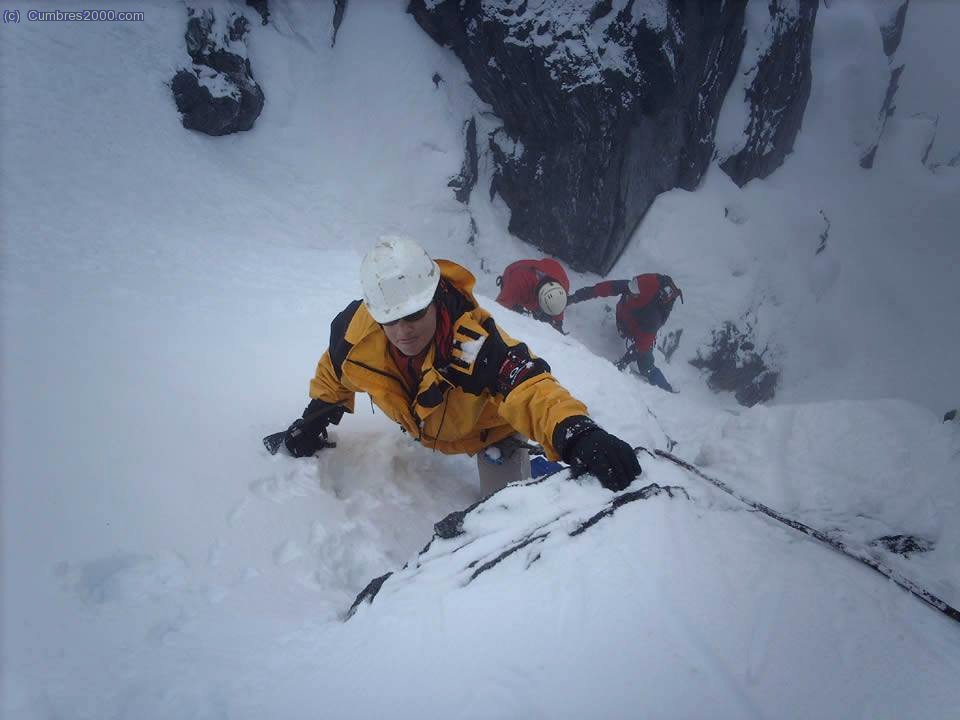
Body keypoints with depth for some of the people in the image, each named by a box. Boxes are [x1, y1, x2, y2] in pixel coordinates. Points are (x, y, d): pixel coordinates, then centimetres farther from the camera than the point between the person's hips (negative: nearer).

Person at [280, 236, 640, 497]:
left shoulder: (475, 342, -48)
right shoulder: (357, 333, -33)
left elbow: (529, 389, -64)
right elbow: (334, 374, -7)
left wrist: (576, 435, -82)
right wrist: (314, 420, -2)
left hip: (488, 428, -4)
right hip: (422, 425, 5)